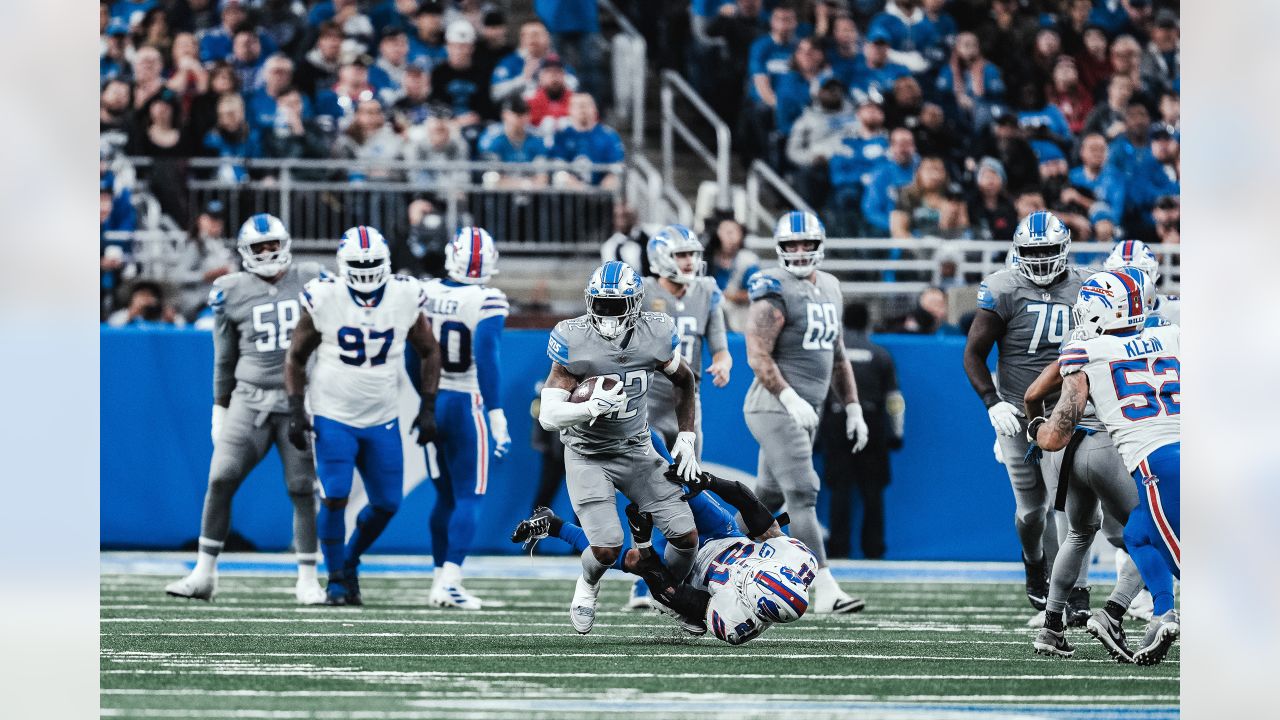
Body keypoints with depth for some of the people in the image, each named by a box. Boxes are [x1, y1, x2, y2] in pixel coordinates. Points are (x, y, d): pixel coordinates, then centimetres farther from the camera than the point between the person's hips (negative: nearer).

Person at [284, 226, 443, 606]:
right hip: (333, 417, -3)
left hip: (383, 421, 3)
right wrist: (296, 410, -9)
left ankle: (349, 560, 30)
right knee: (334, 498, -13)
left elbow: (429, 352, 8)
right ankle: (337, 579, 4)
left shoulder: (404, 297, -6)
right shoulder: (324, 299, -11)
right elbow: (296, 357, 0)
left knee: (387, 504, 4)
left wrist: (428, 408, 2)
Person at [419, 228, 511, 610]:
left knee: (446, 496, 18)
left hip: (431, 403, 5)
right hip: (465, 406, -5)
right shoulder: (486, 302, -14)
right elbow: (486, 360, -19)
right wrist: (496, 414, -17)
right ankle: (450, 581, -11)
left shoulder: (425, 294, 2)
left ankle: (440, 579, 20)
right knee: (468, 498, 0)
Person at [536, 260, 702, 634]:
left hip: (636, 449, 3)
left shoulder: (656, 335, -11)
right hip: (588, 457, -3)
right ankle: (588, 585, 19)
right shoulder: (574, 341, -22)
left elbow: (684, 382, 10)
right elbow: (548, 415, -22)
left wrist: (686, 438, 4)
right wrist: (591, 407, -40)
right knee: (607, 548, -18)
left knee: (686, 536, -5)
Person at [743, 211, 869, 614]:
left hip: (805, 410, 9)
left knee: (770, 495, 15)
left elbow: (836, 356, 24)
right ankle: (825, 591, -19)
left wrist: (852, 408, 20)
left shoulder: (830, 289, 15)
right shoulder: (775, 290, -11)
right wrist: (791, 399, -28)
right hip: (775, 407, -9)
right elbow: (758, 357, -17)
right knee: (802, 494, -14)